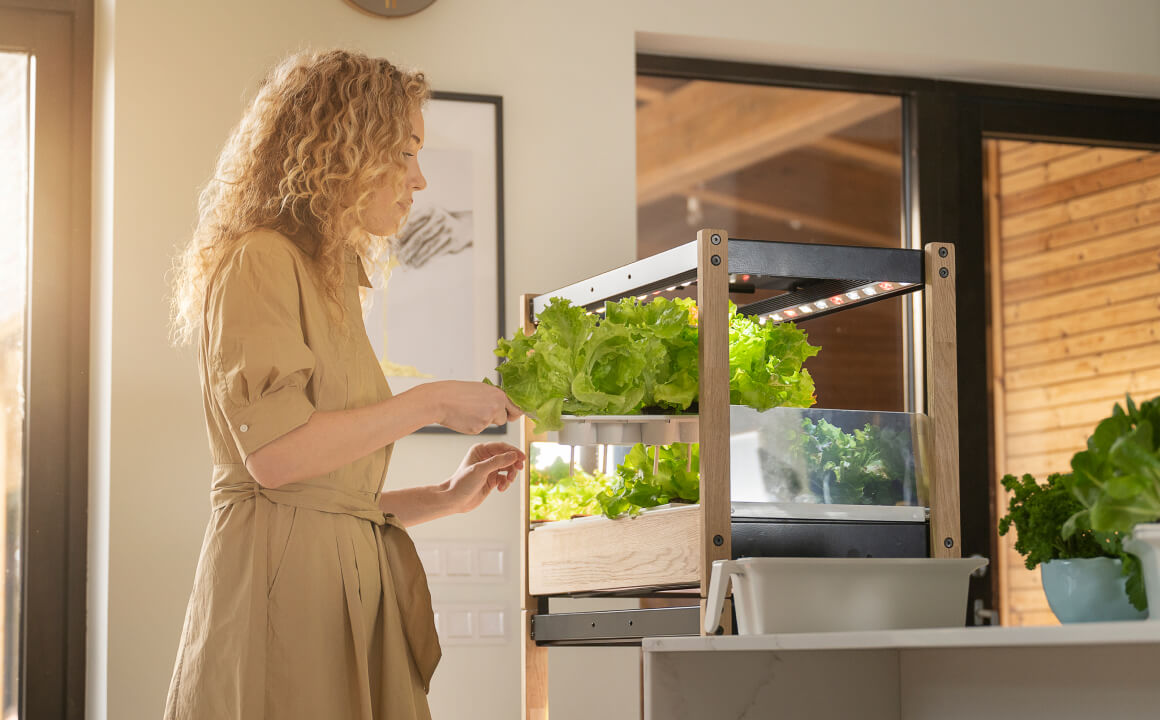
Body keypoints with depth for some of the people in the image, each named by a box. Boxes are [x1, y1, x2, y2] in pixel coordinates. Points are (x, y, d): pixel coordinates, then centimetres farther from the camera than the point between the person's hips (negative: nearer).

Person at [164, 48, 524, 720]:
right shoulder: (259, 262, -5)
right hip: (279, 575, -8)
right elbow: (273, 452, -18)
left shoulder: (333, 279, 21)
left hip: (351, 583, 8)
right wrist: (432, 403, -11)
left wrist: (446, 498, 15)